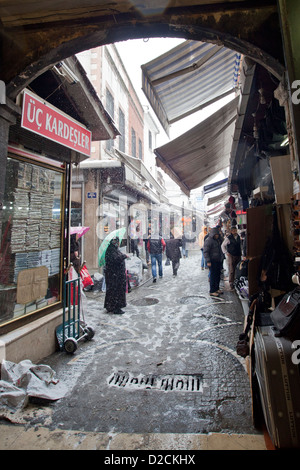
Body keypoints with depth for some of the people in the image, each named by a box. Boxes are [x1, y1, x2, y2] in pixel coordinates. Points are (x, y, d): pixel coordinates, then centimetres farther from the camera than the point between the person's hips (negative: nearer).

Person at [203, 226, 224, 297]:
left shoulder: (217, 239, 13)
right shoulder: (208, 240, -14)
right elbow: (205, 252, -18)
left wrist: (222, 257, 19)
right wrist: (208, 261, -23)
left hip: (218, 260, 9)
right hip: (212, 261, -8)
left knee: (218, 275, 14)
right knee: (213, 276, -4)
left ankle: (217, 289, 27)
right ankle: (212, 291, 3)